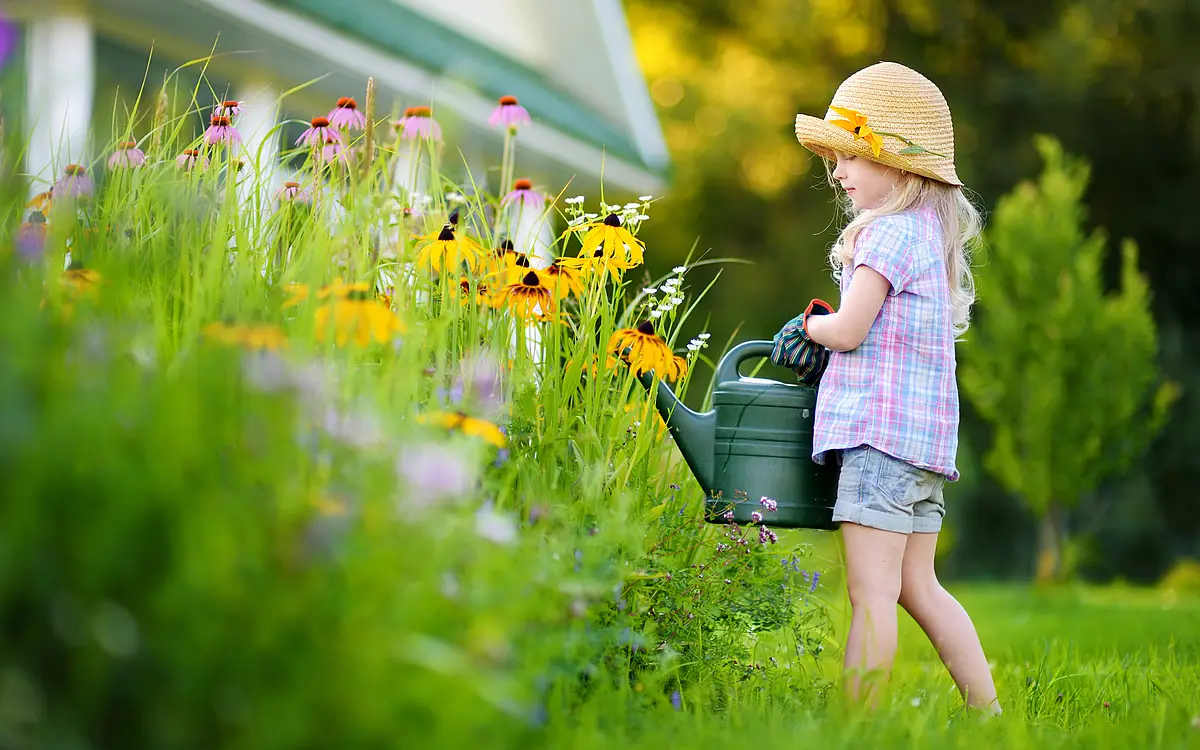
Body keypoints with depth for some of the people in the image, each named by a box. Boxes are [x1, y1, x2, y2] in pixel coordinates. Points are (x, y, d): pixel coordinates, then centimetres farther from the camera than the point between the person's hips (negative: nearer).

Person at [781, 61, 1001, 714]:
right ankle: (989, 714, 17)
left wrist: (810, 325, 5)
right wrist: (829, 325, 13)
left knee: (872, 593, -9)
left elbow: (847, 330, -15)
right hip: (925, 434, 10)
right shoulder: (934, 232, 18)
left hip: (881, 427, -10)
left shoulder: (890, 232, -11)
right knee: (918, 588, 14)